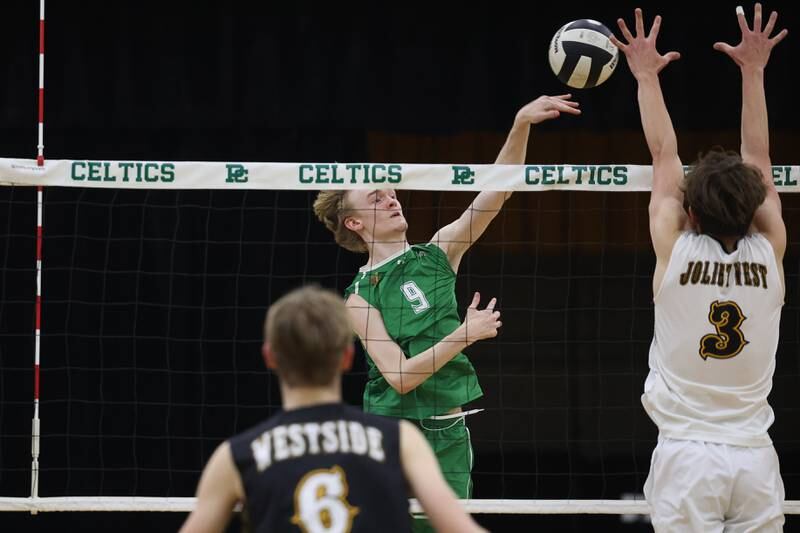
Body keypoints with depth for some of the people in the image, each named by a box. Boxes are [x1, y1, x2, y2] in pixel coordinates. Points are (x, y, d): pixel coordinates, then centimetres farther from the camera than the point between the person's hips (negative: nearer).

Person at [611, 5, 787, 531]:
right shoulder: (769, 252, -1)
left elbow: (664, 155, 7)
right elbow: (758, 158, 11)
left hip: (687, 455, -2)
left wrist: (648, 76, 17)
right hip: (754, 456, 2)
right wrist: (754, 73, 19)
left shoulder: (675, 250, -5)